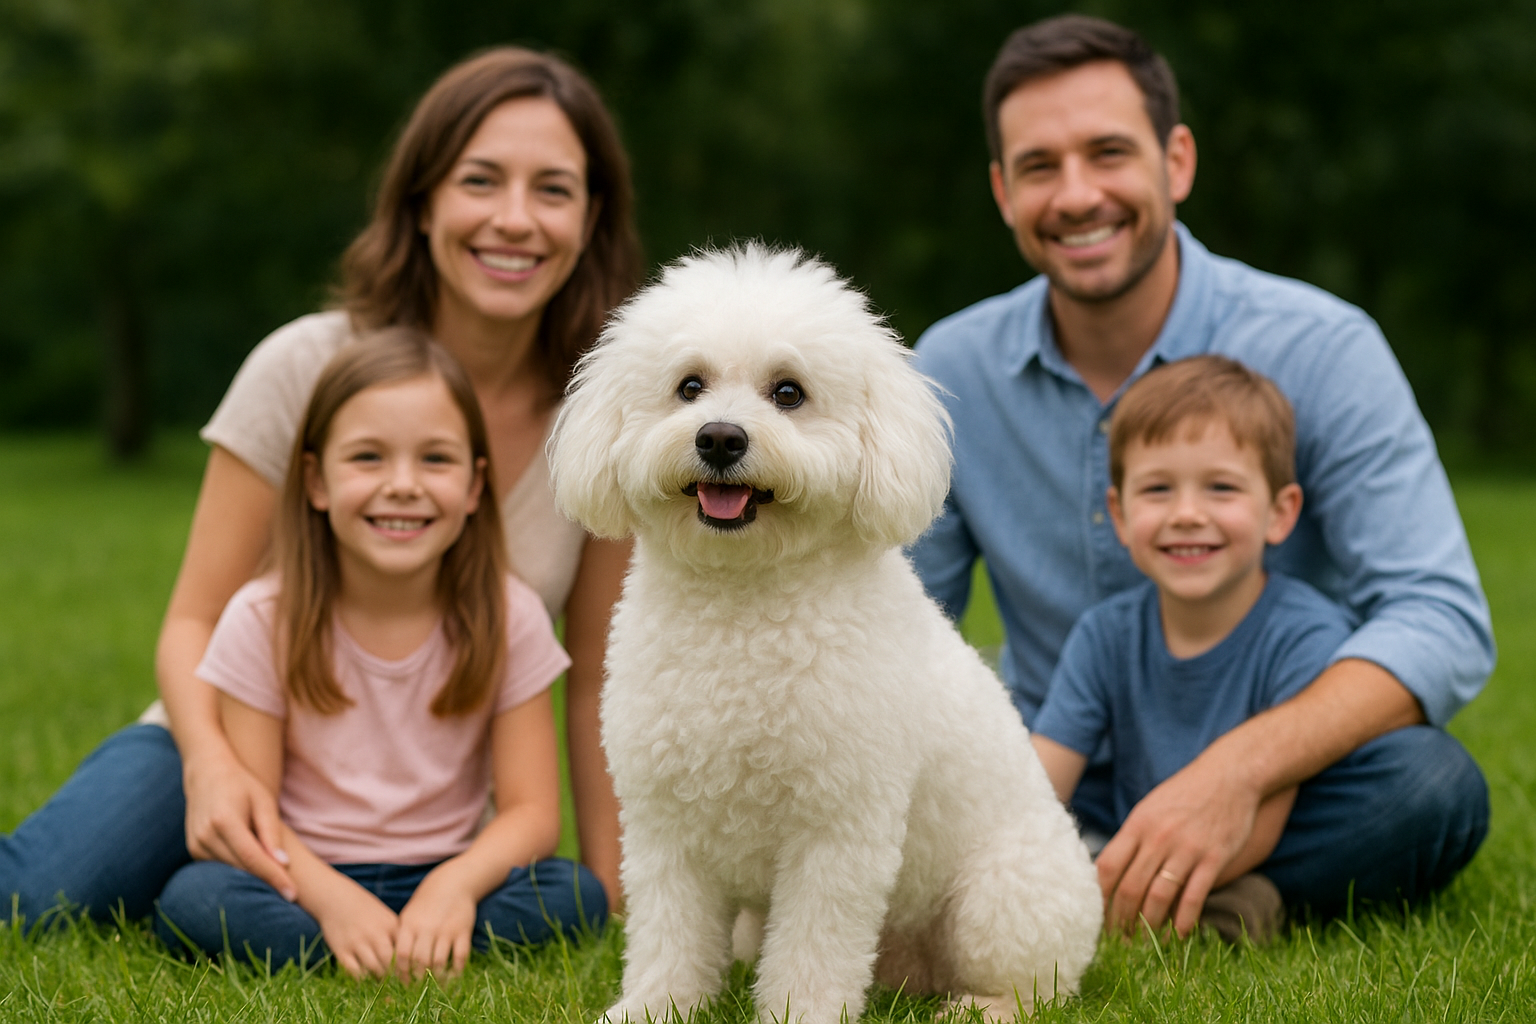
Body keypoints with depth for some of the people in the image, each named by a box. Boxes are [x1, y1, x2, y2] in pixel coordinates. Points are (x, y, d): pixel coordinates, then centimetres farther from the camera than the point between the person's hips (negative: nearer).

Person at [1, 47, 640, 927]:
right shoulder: (305, 370, -13)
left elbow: (596, 681, 1)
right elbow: (195, 622, -10)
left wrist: (609, 891, 0)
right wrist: (212, 764, -30)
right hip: (243, 760, -4)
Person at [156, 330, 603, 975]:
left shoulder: (510, 619, -4)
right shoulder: (263, 620, -6)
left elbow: (531, 810, -6)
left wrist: (456, 883, -28)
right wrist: (331, 898, -29)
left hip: (442, 882, 1)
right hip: (308, 879, 0)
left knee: (576, 894, -26)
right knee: (194, 898, -32)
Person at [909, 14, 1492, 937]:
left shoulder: (1319, 350, -13)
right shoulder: (951, 370, -1)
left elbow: (1443, 619, -22)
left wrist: (1235, 771, -39)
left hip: (1281, 789, -2)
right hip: (1053, 785, 2)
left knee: (1429, 786, -34)